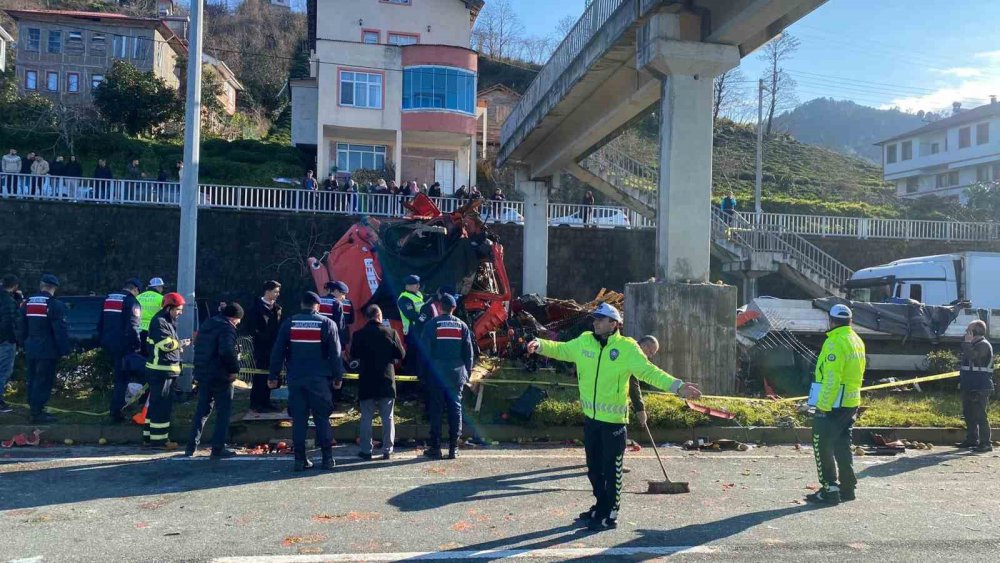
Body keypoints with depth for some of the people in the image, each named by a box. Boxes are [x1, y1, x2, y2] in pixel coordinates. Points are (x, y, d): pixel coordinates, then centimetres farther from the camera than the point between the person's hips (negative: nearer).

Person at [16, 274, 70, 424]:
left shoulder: (27, 303, 10)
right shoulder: (54, 304, -14)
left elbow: (21, 327, 17)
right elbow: (60, 330, -16)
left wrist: (24, 344, 24)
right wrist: (64, 349, -11)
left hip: (31, 349, 7)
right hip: (47, 350, -7)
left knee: (33, 380, 15)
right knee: (43, 381, -3)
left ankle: (35, 410, 23)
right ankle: (37, 413, -3)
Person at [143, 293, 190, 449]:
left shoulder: (168, 321, 18)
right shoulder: (159, 322, -14)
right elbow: (167, 344, -22)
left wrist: (179, 345, 4)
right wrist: (182, 343, -8)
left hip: (165, 369, 10)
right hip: (161, 370, -10)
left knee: (155, 403, 15)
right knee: (162, 405, -6)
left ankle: (149, 436, 22)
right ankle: (159, 438, -1)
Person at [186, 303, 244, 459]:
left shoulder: (206, 325, 15)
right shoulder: (227, 328, -14)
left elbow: (198, 348, 19)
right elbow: (227, 351, -28)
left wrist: (201, 369, 19)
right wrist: (235, 369, -17)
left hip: (202, 374, 8)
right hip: (220, 376, -8)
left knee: (202, 410, 17)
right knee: (223, 412, 1)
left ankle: (191, 446, 18)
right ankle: (218, 449, 2)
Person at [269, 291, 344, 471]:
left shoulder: (289, 323, 5)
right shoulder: (327, 323, 1)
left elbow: (277, 352, 5)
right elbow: (335, 353, 1)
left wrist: (273, 376, 10)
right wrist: (338, 377, 7)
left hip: (295, 379, 2)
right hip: (319, 379, -1)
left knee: (298, 419, 7)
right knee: (322, 418, 5)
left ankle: (300, 459, 7)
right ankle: (327, 458, 5)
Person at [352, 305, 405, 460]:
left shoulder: (359, 334, -6)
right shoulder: (391, 333, -6)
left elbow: (353, 354, 8)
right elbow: (401, 354, -1)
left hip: (366, 381, 0)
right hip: (387, 380, 0)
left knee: (366, 418, 7)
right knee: (388, 417, 8)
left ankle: (366, 450, 9)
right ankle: (387, 450, 10)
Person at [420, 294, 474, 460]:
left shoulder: (432, 325, -4)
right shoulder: (462, 326, 5)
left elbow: (424, 350, -4)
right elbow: (469, 353, 6)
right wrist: (467, 372, 14)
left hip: (436, 376, -2)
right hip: (456, 376, 2)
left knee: (435, 411, 4)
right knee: (455, 410, 7)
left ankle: (435, 447, 6)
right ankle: (453, 448, 8)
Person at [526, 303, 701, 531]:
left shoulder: (627, 347, -11)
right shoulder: (584, 341, 3)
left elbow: (648, 372, -15)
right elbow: (561, 349, 11)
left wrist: (677, 386, -26)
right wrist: (540, 345, -7)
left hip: (614, 420, -5)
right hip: (590, 418, 5)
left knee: (611, 470, 4)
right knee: (594, 467, 18)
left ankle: (610, 516, 17)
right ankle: (600, 506, 37)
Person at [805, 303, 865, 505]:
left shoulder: (835, 342, -18)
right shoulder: (857, 341, 12)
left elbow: (832, 378, -23)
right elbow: (857, 374, 17)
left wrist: (823, 405, -20)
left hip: (832, 405, -9)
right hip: (851, 403, 9)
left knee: (823, 446, -1)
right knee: (843, 446, 17)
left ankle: (830, 490, -1)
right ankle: (847, 487, 22)